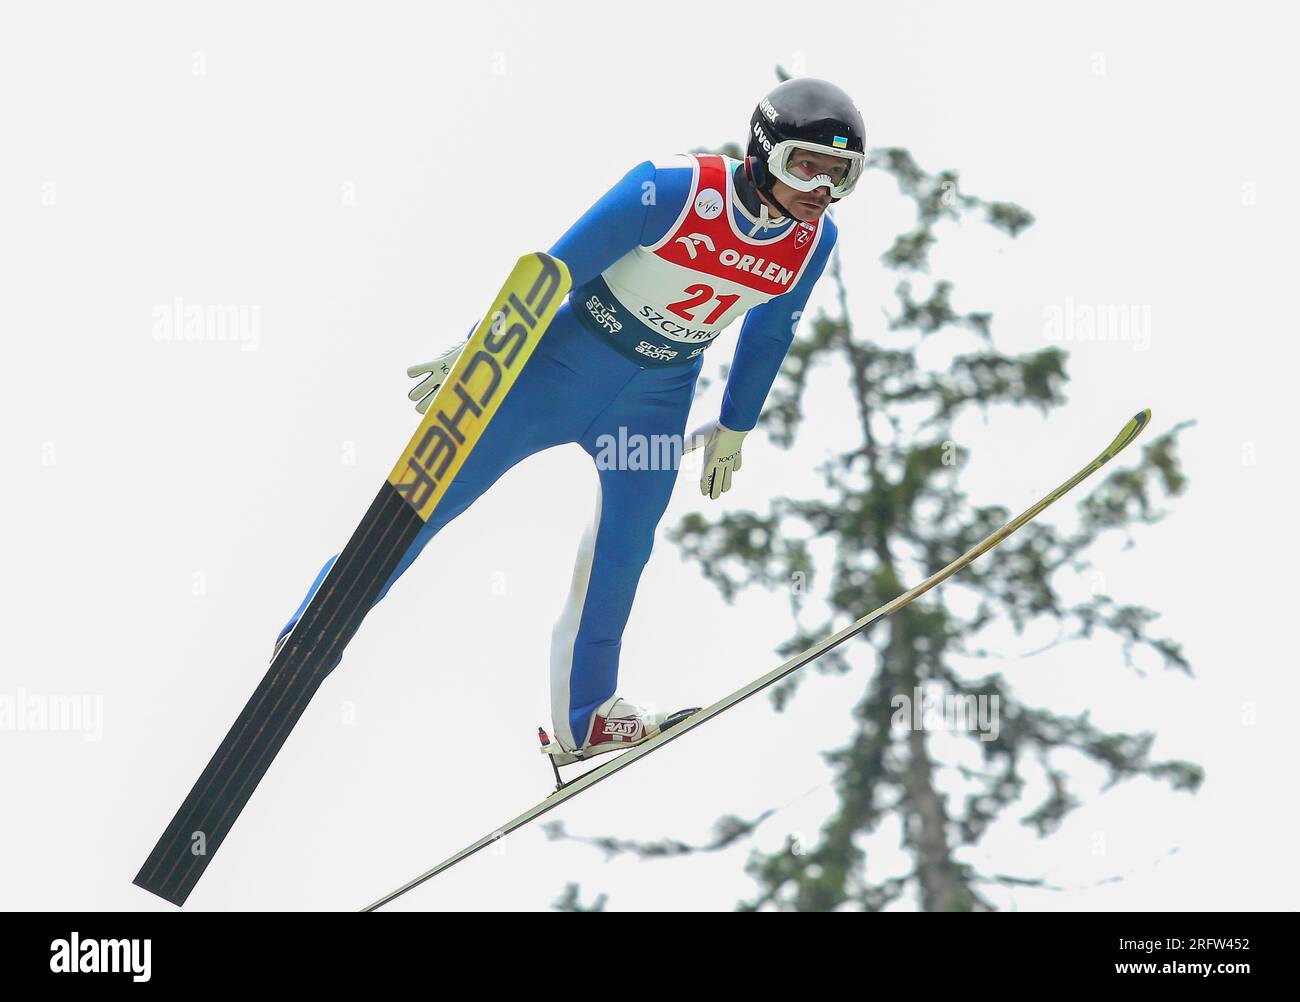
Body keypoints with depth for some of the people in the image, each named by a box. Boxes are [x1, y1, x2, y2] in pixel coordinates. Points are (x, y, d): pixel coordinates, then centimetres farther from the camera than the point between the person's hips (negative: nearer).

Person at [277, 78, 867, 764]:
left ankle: (583, 719, 25)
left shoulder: (813, 242, -9)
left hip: (656, 400, 5)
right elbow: (556, 268, -17)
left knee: (622, 555, 8)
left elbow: (769, 334, 11)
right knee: (433, 495, -2)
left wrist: (734, 430, 19)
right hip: (567, 359, -4)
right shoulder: (672, 191, -27)